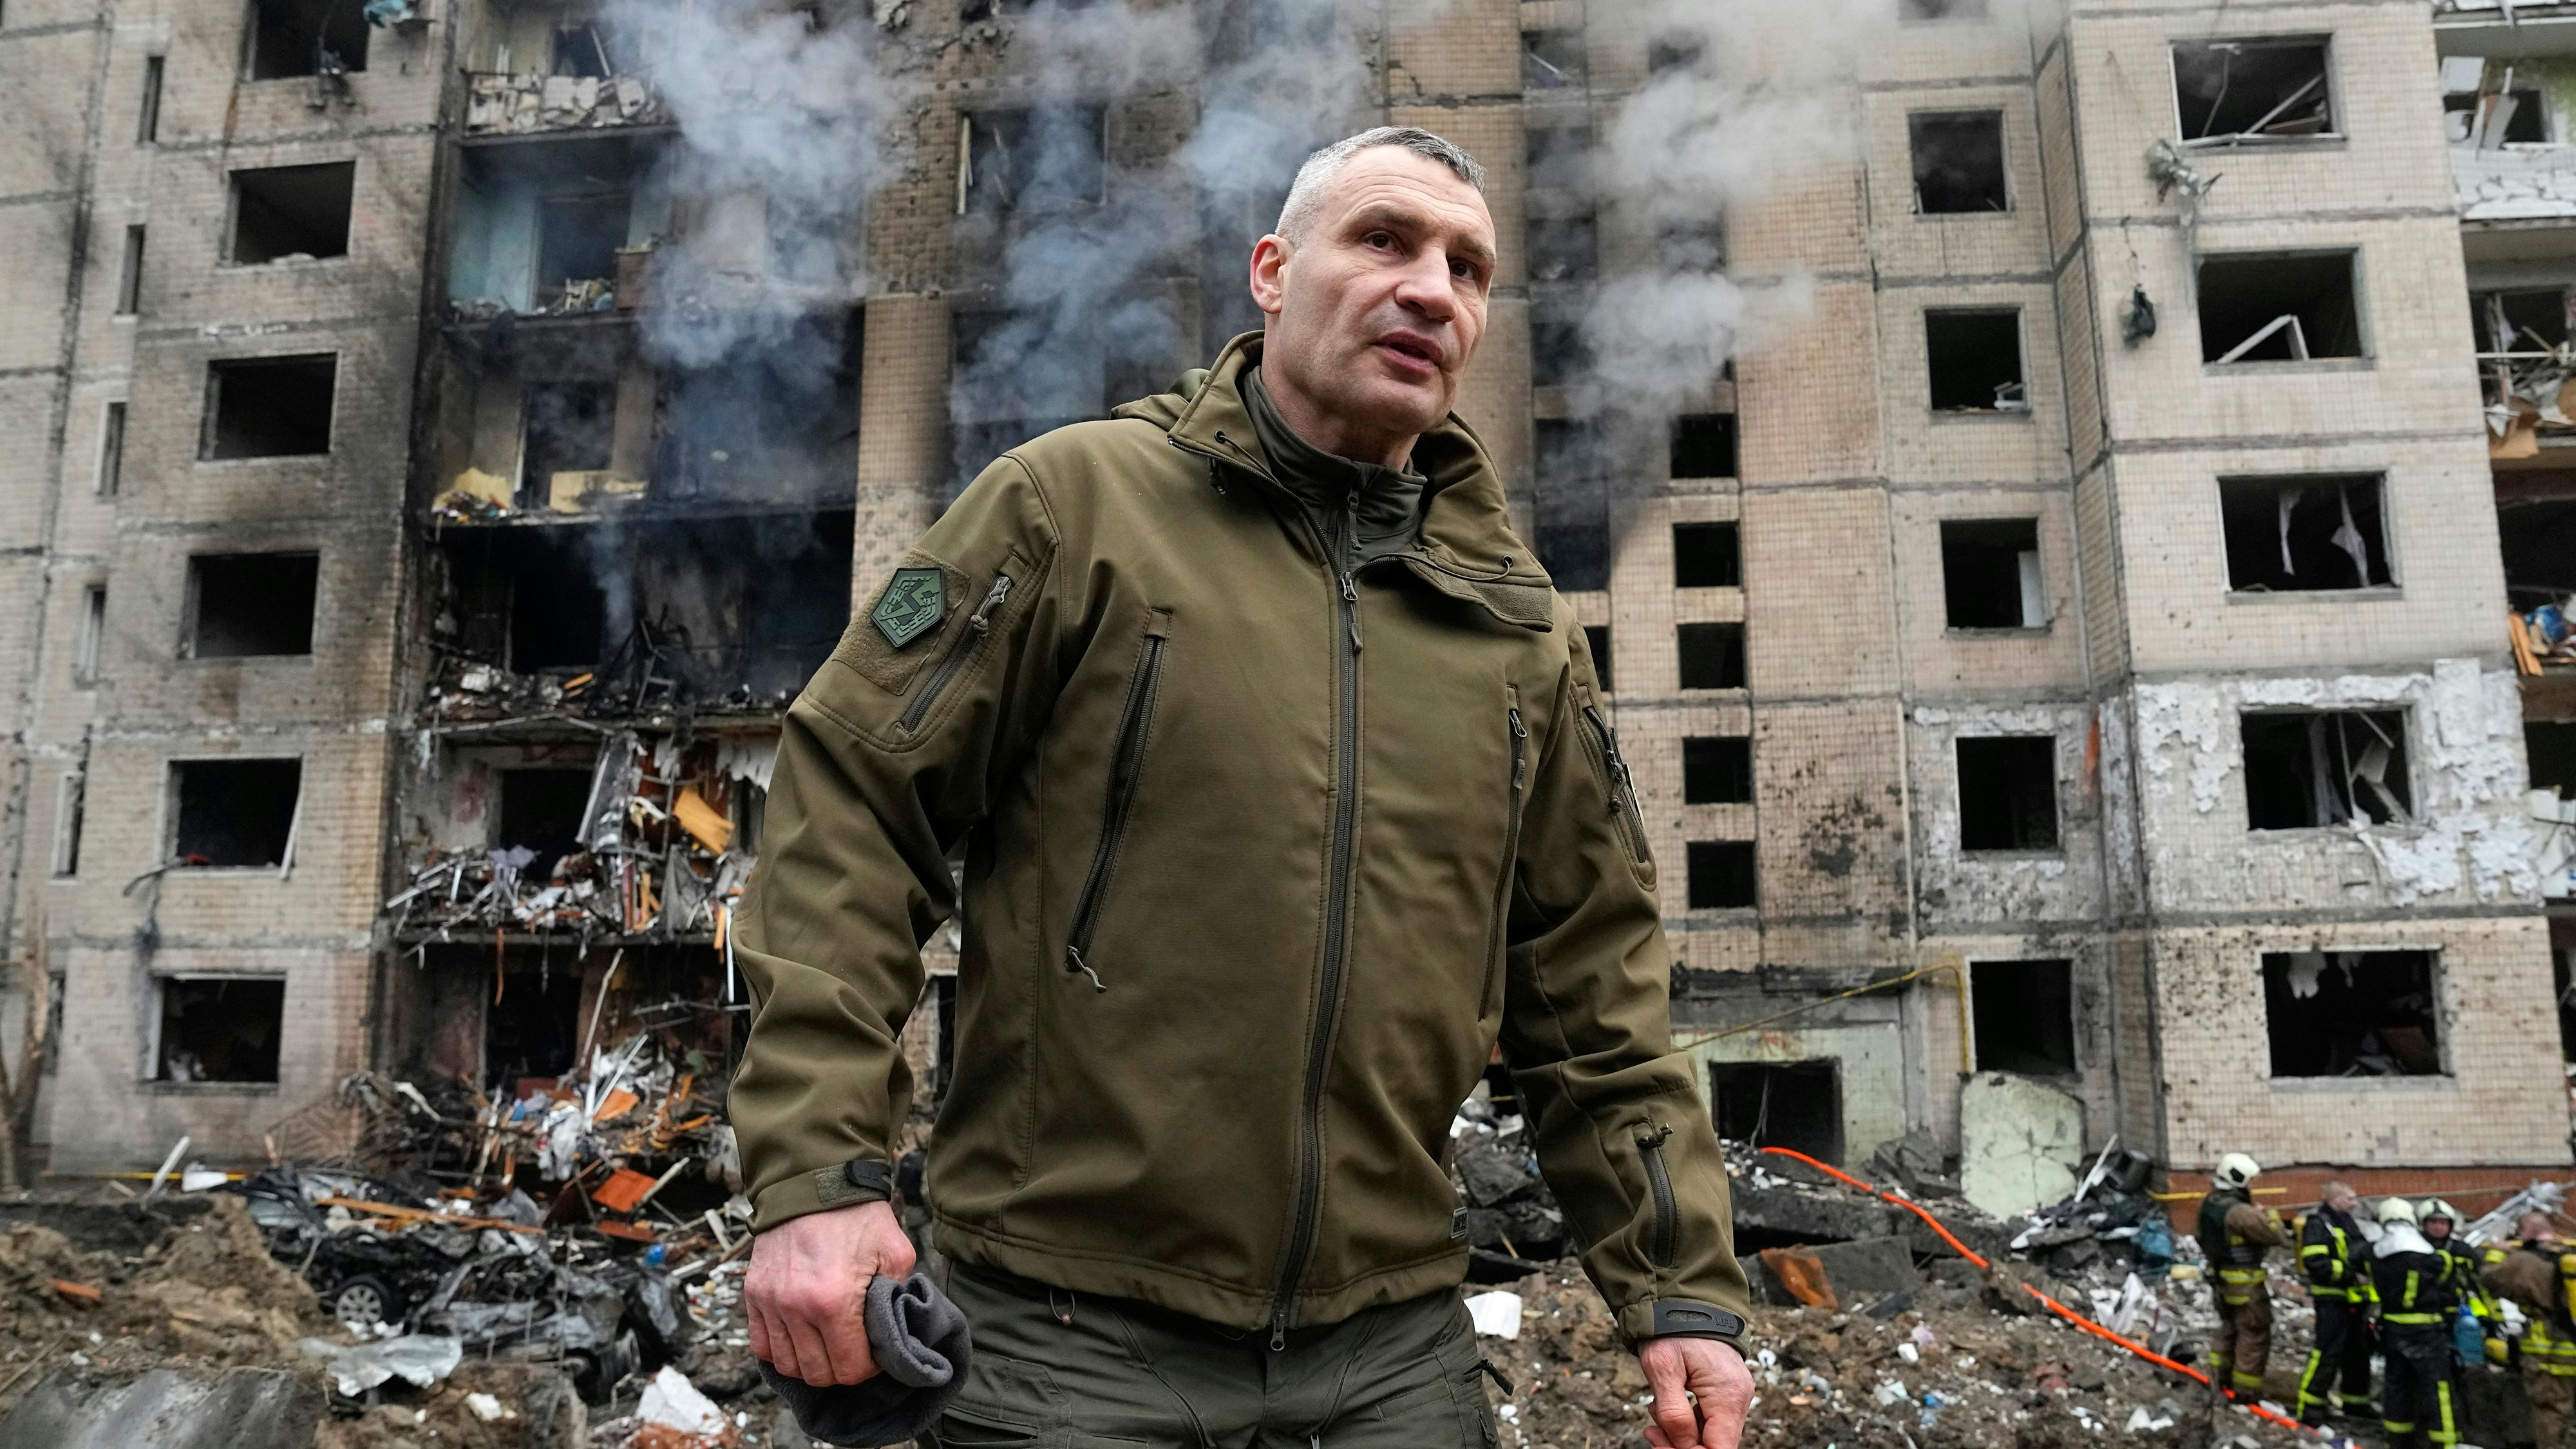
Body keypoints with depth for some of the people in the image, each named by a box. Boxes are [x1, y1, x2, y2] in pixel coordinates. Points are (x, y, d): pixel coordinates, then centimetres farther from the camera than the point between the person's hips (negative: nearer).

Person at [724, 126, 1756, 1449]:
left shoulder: (1520, 626, 8)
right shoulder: (1074, 499, -5)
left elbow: (1594, 994, 10)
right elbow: (849, 806, -7)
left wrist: (1679, 1284, 6)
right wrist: (815, 1169, -15)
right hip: (1071, 1336, -4)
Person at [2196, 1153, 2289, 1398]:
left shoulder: (2209, 1203, 0)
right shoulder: (2241, 1212, -27)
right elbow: (2273, 1235, -19)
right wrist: (2271, 1218, 0)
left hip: (2220, 1275, 9)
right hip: (2244, 1283, -8)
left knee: (2229, 1327, 24)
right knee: (2254, 1334, 4)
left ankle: (2219, 1377, 30)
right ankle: (2246, 1389, 11)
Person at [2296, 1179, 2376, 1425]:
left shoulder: (2347, 1223, 17)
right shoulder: (2318, 1225, -12)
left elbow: (2364, 1254, 32)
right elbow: (2316, 1264, -22)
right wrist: (2351, 1275, -21)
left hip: (2355, 1300, 9)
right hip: (2332, 1301, -9)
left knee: (2358, 1352, 16)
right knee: (2327, 1353, -11)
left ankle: (2356, 1404, 29)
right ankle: (2310, 1407, -7)